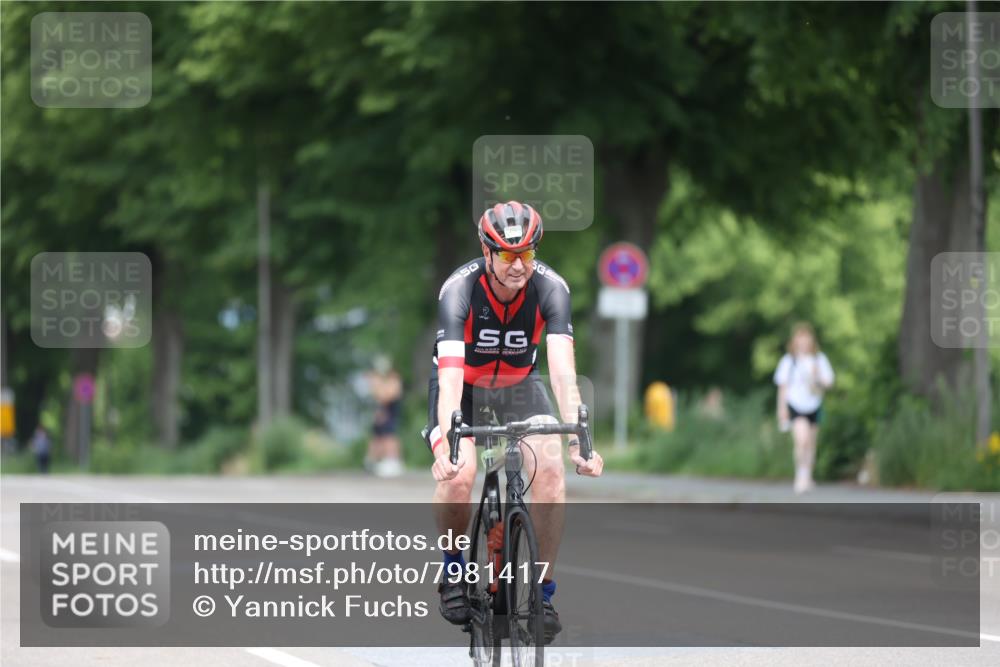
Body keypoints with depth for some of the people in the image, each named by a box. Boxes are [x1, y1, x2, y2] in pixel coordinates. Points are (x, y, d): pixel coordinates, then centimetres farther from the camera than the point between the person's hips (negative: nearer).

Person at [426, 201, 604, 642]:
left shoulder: (550, 288, -26)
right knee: (457, 475, -27)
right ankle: (454, 568, 1)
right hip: (464, 387, -2)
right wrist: (446, 442, -56)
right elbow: (451, 373, -42)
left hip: (519, 385, 2)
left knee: (550, 470, -23)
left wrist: (578, 439, -48)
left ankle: (543, 592, -11)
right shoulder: (459, 290, -31)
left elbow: (563, 369, -35)